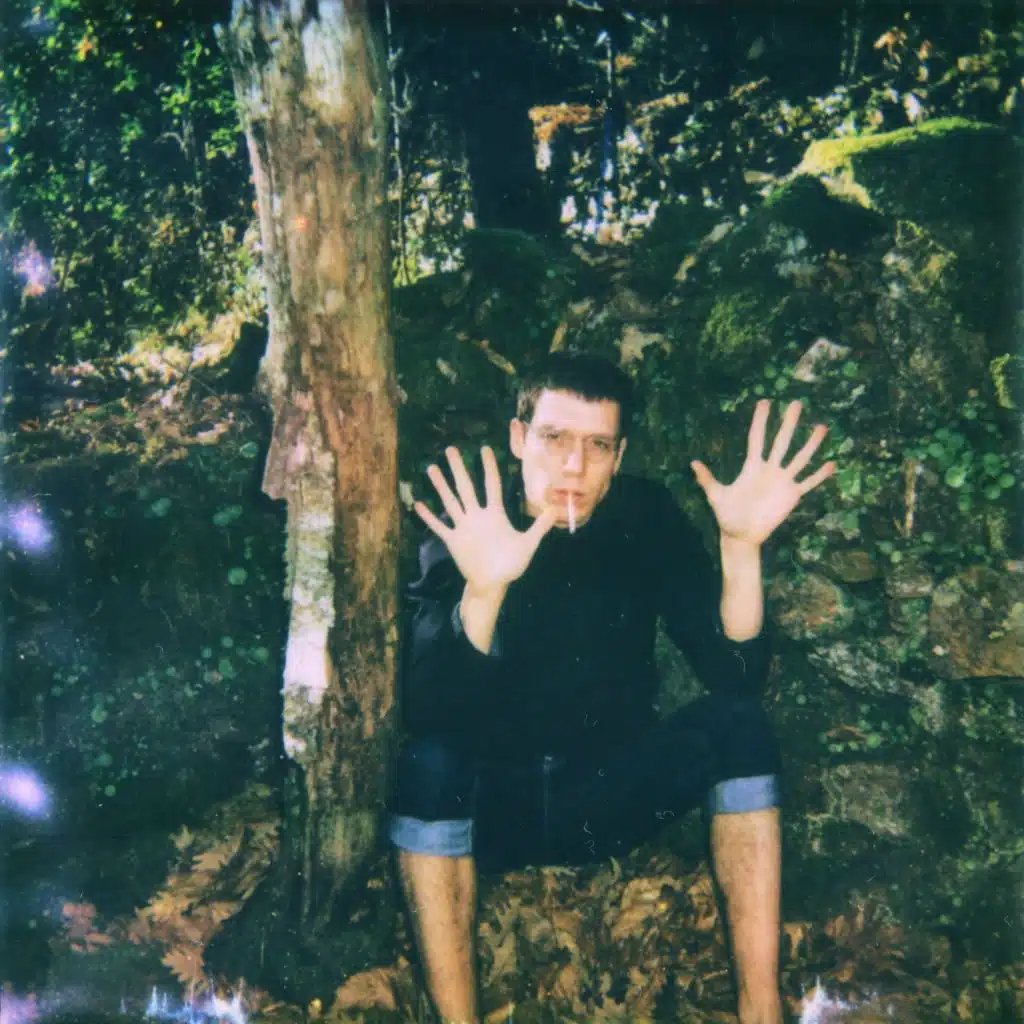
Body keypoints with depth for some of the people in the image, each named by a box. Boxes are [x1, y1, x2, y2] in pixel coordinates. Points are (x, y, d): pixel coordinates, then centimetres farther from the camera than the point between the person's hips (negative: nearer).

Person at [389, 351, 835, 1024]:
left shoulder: (647, 517, -8)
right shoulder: (464, 532, -15)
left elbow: (738, 677, -17)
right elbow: (428, 711, -29)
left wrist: (741, 547, -34)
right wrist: (483, 589, -46)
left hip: (616, 792, 2)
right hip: (495, 804, -2)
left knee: (737, 724, -21)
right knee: (427, 763, -32)